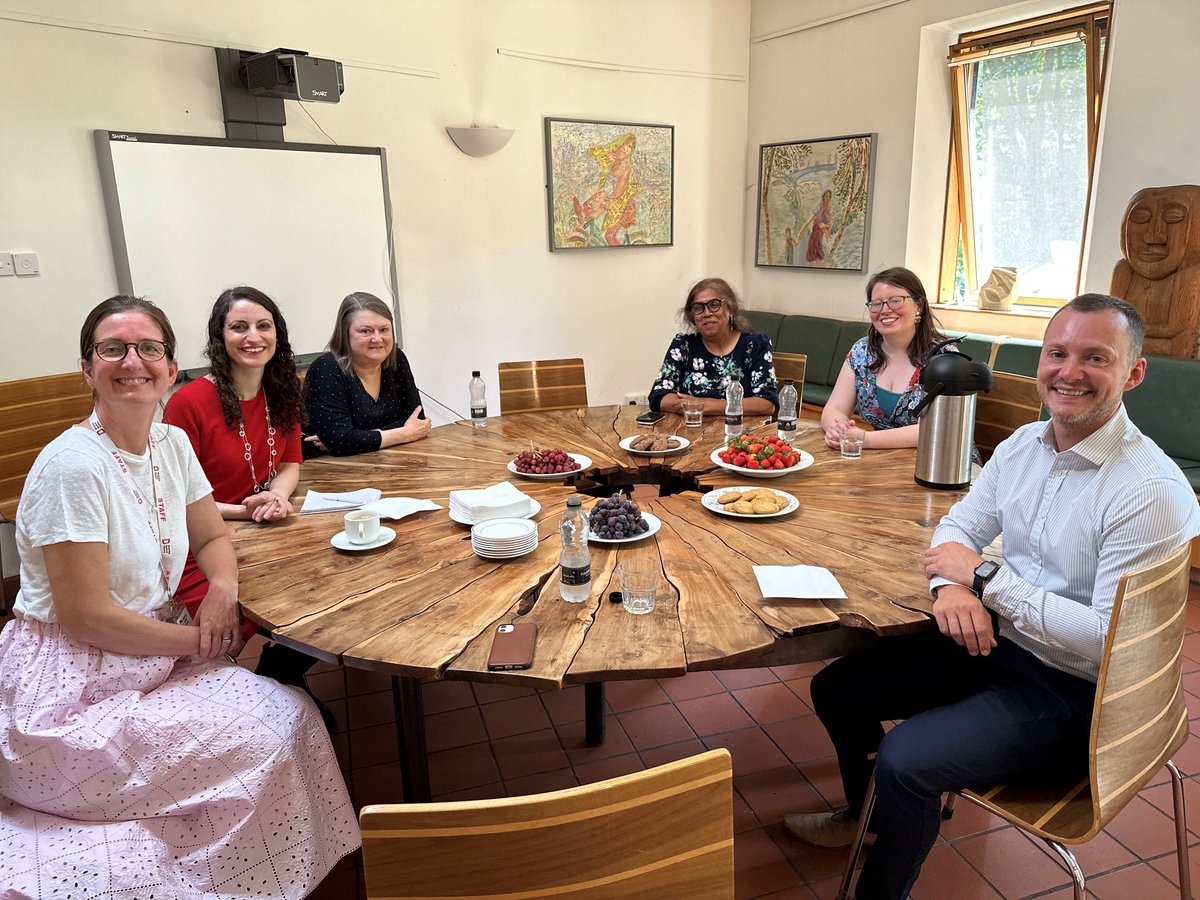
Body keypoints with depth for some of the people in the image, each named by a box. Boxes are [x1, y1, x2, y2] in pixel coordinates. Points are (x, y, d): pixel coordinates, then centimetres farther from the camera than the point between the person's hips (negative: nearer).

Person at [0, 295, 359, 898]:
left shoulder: (172, 444, 1)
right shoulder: (73, 465, -22)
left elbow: (212, 538, 12)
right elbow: (85, 615, -21)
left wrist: (222, 588, -10)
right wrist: (200, 638, -12)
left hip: (150, 659, 7)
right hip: (72, 690, -7)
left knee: (291, 713, -5)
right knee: (258, 745, -14)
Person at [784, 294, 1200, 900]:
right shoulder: (1023, 444, 1)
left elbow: (1110, 641, -24)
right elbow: (960, 525, 9)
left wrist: (985, 578, -22)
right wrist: (950, 586, -14)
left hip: (1072, 693, -7)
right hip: (992, 640, 8)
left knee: (904, 757, -25)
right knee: (836, 689, 6)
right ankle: (866, 812, 37)